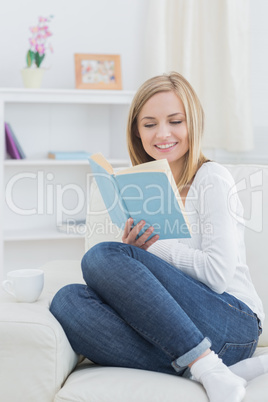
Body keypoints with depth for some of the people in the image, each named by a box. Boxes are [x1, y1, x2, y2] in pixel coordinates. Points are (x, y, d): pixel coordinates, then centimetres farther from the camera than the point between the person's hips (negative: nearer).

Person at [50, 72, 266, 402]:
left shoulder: (211, 178, 0)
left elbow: (218, 274, -11)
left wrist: (151, 246, -6)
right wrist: (132, 250, -4)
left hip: (231, 326, -6)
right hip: (173, 329, 6)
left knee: (102, 256, -23)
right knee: (67, 300, -20)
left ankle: (210, 371, -26)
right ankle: (206, 370, -25)